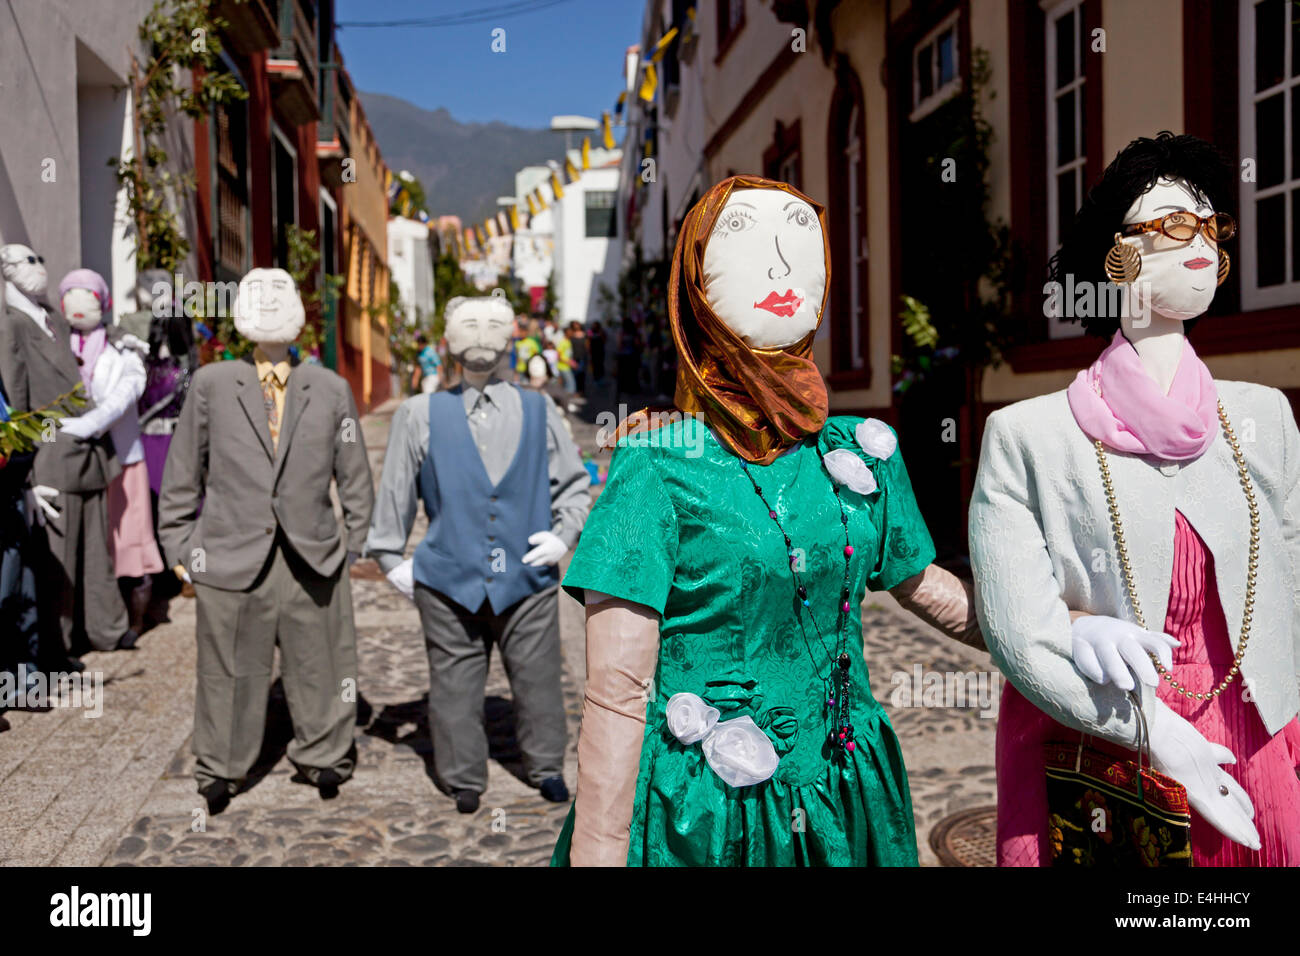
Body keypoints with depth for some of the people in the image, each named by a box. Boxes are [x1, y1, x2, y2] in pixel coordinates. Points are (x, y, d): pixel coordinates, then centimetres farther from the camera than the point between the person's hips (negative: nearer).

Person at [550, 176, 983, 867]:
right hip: (695, 816, -5)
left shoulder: (861, 452, 1)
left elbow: (918, 581, 17)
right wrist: (599, 853, -17)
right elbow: (618, 691, -17)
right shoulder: (659, 464, -15)